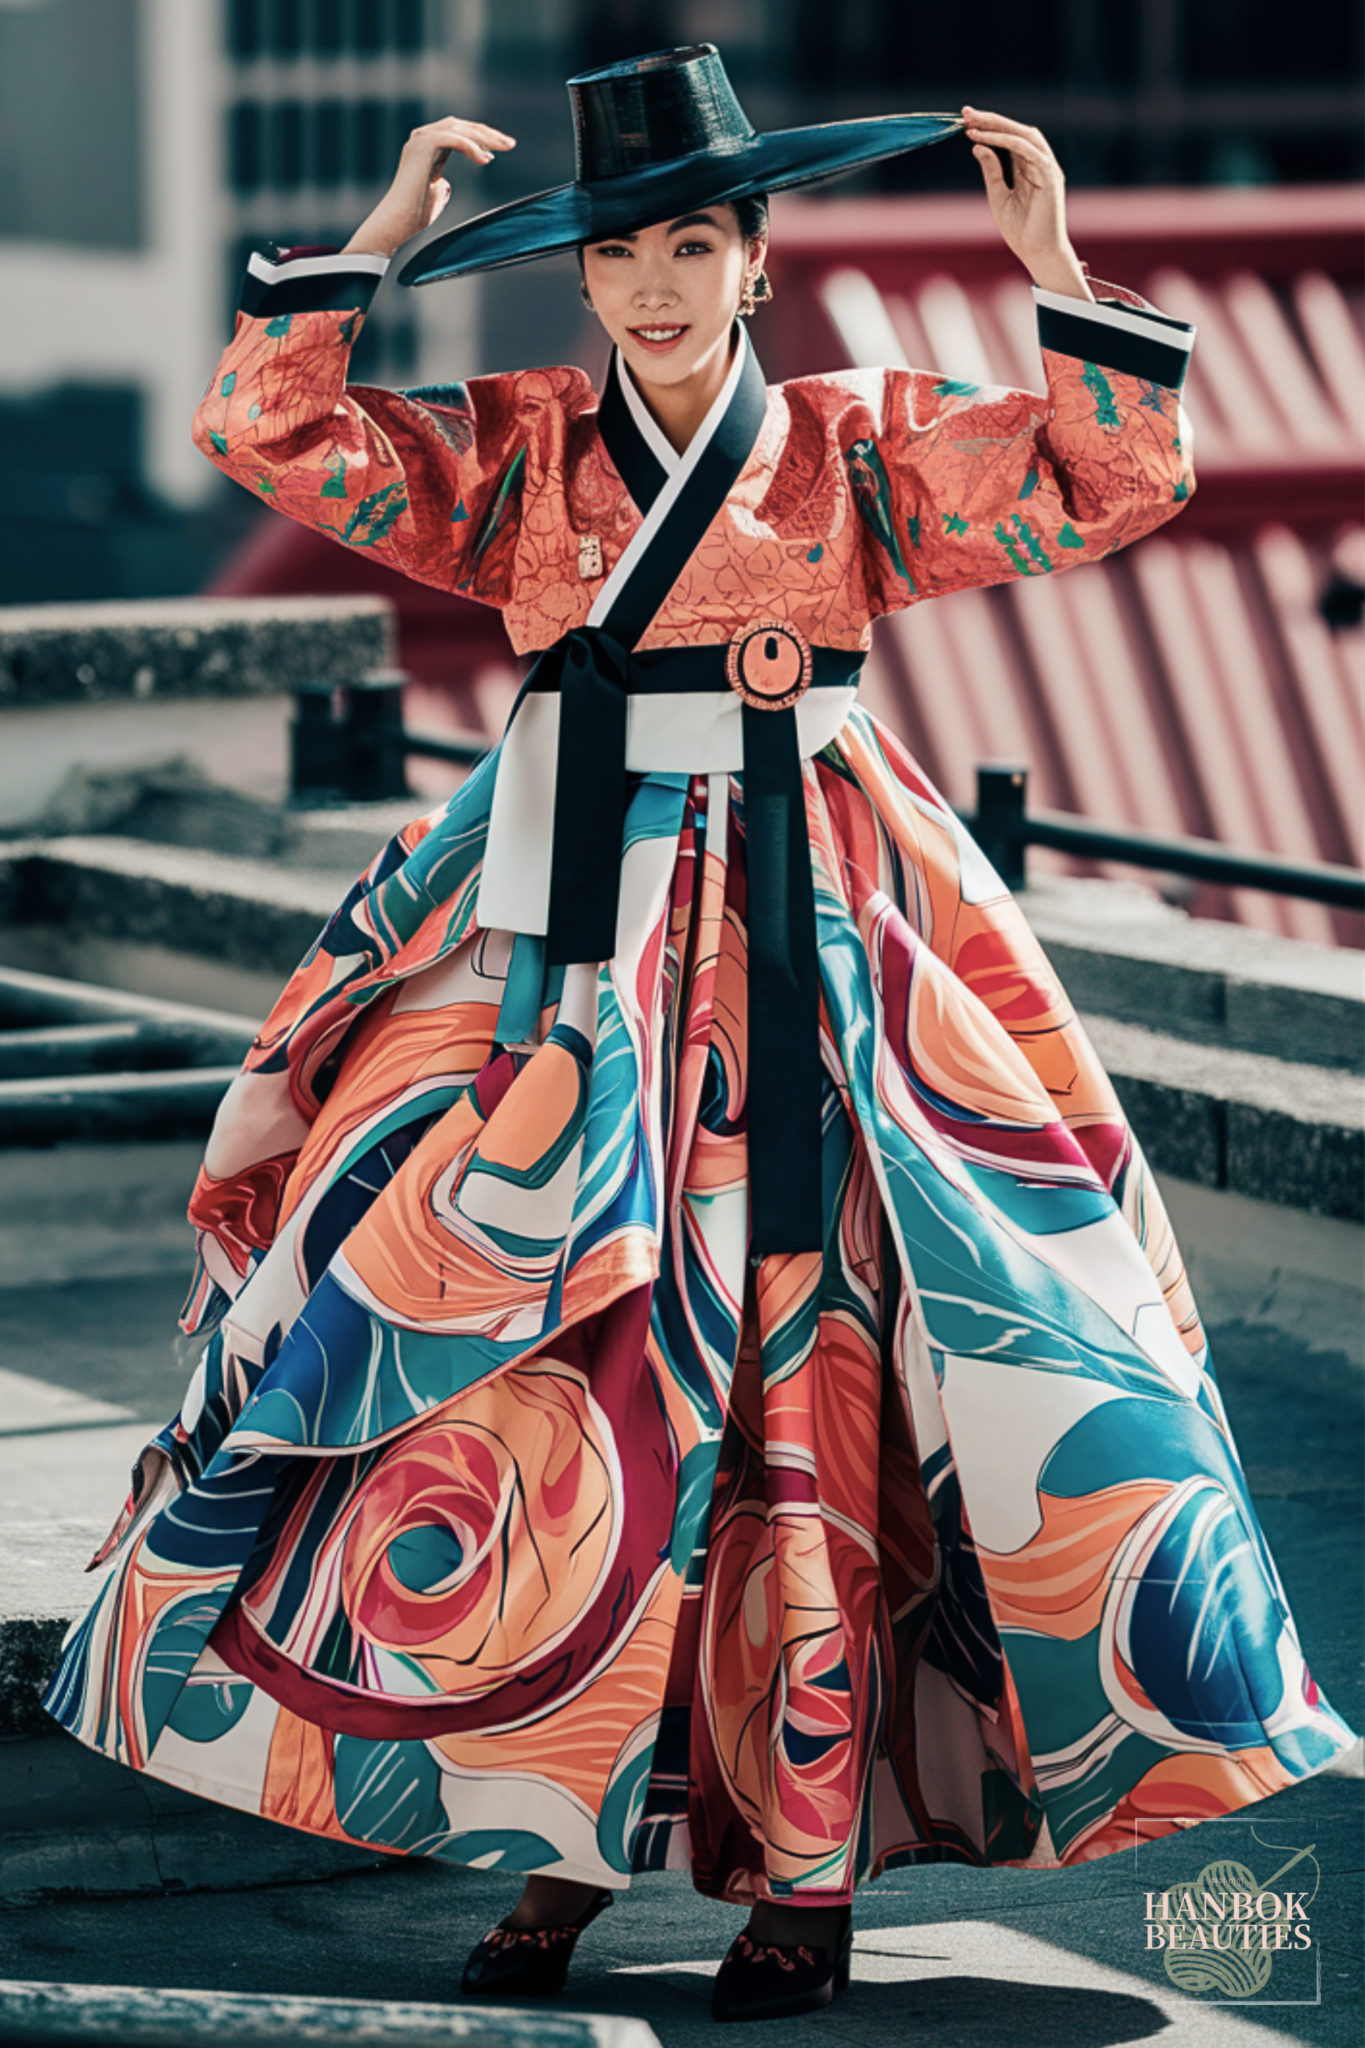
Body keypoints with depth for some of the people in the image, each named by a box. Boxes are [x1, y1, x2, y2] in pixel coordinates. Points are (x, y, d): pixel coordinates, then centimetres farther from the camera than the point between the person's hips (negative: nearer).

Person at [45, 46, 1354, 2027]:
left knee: (795, 1376, -4)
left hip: (804, 948, -1)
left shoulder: (861, 446, 6)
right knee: (551, 1369, -3)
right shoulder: (515, 451, 9)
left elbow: (1115, 485, 1)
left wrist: (1057, 268, -5)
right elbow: (275, 433, 2)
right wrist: (381, 239, -2)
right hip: (571, 937, 1)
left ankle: (809, 1865, 1)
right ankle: (555, 1827, 7)